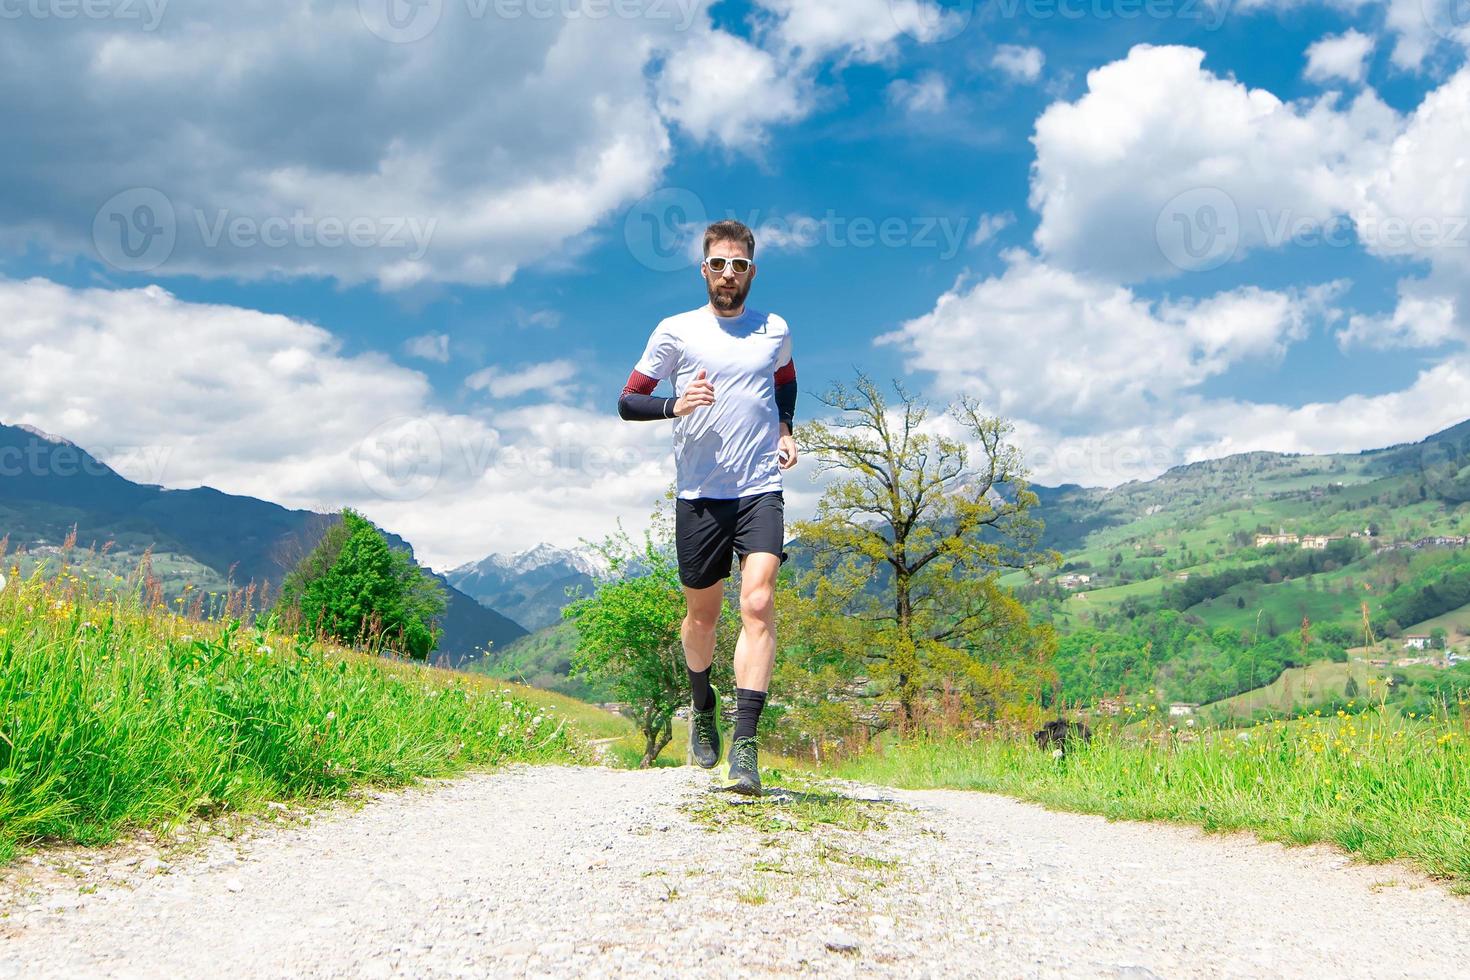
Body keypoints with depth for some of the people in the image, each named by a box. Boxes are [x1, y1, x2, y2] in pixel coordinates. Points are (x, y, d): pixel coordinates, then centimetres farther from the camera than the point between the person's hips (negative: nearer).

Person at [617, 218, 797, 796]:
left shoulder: (775, 331, 10)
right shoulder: (676, 331, 3)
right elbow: (628, 402, 4)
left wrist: (785, 430, 12)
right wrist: (676, 404, -16)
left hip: (760, 491, 0)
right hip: (699, 494, 0)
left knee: (758, 605, -18)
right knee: (702, 614, 11)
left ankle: (744, 747, -20)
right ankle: (703, 710, 39)